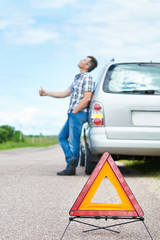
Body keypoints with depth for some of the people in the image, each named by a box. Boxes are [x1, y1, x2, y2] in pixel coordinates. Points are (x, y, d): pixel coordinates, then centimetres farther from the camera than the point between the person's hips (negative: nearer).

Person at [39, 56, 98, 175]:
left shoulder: (87, 78, -8)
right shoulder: (77, 78, 21)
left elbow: (87, 98, -18)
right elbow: (65, 93, 24)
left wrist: (74, 111, -15)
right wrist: (46, 93, 22)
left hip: (78, 114, -10)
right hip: (72, 115, 10)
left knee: (73, 141, -7)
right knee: (62, 137, 9)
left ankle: (71, 168, -5)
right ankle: (71, 159, 1)